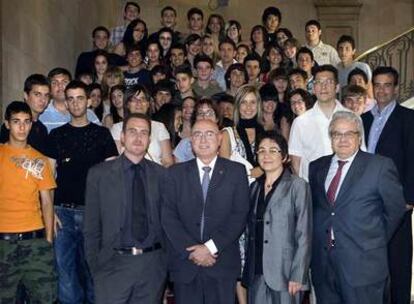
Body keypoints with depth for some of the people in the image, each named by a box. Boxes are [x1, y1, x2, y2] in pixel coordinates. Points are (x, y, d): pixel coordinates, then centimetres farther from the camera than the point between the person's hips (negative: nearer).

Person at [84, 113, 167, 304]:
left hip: (153, 266, 2)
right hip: (114, 265, -1)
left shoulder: (160, 174, 4)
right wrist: (95, 267, 0)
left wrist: (166, 259, 5)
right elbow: (91, 227, 2)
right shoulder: (99, 174, 0)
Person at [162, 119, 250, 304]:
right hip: (185, 263, 1)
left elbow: (239, 215, -4)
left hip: (222, 264, -1)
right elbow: (168, 217, -1)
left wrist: (211, 247, -12)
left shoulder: (236, 172, 3)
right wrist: (191, 250, -11)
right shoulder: (175, 173, 6)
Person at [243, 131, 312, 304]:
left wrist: (298, 276, -13)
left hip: (285, 273, -4)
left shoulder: (297, 186, -5)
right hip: (256, 273, 5)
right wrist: (246, 269, 5)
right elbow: (251, 230, 12)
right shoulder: (255, 187, 11)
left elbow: (304, 235, -8)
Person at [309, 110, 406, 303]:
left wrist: (377, 241, 4)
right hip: (322, 264, 4)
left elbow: (395, 208, 1)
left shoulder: (380, 166, -4)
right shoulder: (317, 167, 9)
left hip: (363, 265, -4)